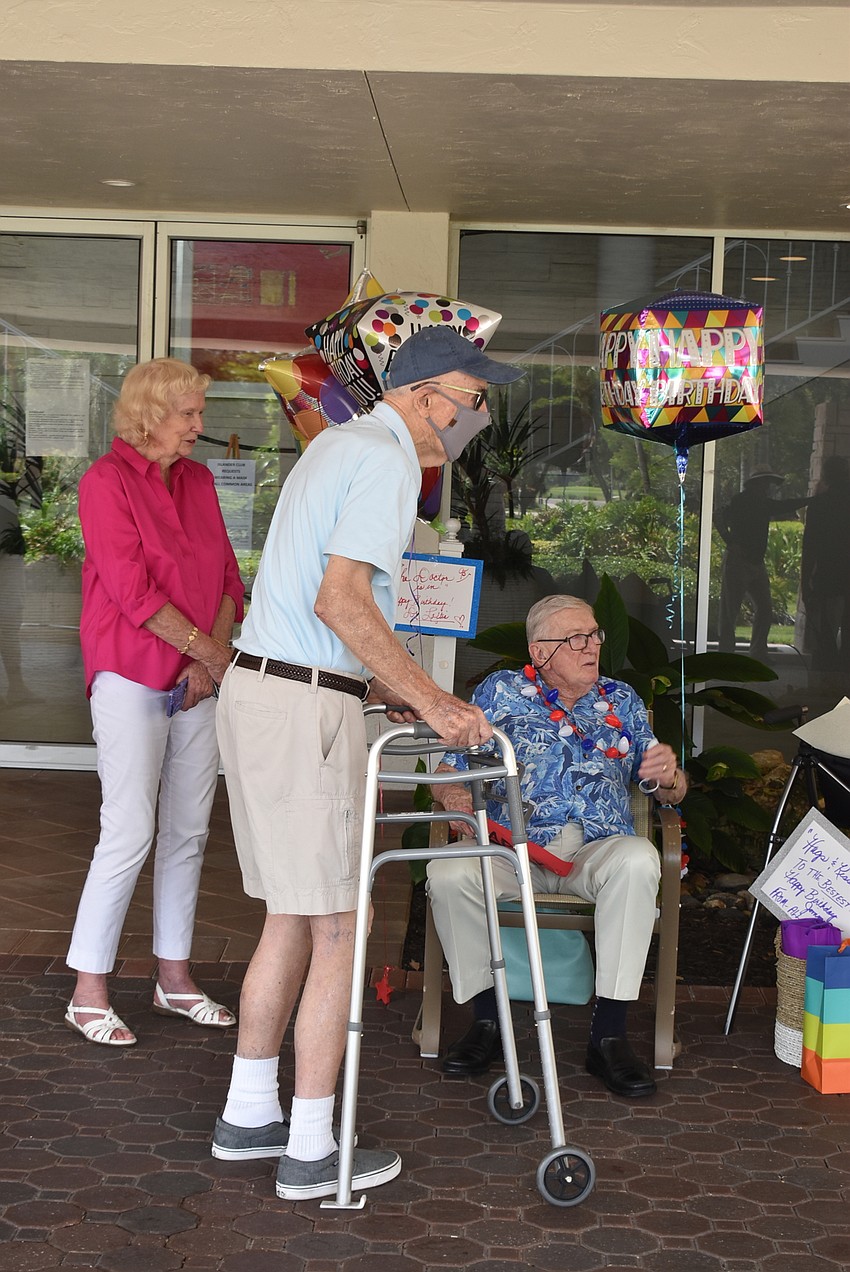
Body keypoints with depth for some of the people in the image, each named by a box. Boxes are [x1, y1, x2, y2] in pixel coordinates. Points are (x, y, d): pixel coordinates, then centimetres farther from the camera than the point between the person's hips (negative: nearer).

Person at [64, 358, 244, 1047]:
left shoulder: (199, 480, 13)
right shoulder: (108, 480, -7)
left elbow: (226, 574, 10)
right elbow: (132, 587, -14)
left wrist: (212, 660, -4)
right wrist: (207, 649, -12)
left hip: (199, 680, 7)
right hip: (132, 677, -6)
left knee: (189, 831, 9)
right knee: (130, 832, -9)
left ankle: (175, 978, 19)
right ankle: (88, 991, 1)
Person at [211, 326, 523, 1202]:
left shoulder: (336, 445, 20)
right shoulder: (388, 461, -12)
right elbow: (341, 599, -22)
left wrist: (390, 690, 24)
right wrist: (430, 701, -17)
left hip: (258, 690, 10)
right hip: (305, 709, -10)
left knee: (292, 918, 17)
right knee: (339, 928, -2)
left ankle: (248, 1115, 25)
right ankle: (310, 1152, 6)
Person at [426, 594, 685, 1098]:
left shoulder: (622, 700, 20)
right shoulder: (501, 691, 15)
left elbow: (669, 792, 20)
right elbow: (450, 769, 8)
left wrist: (669, 776, -5)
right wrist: (455, 796, -16)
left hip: (597, 849, 1)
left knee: (638, 859, -35)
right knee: (448, 873, -32)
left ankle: (609, 1034, -28)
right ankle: (488, 1020, -12)